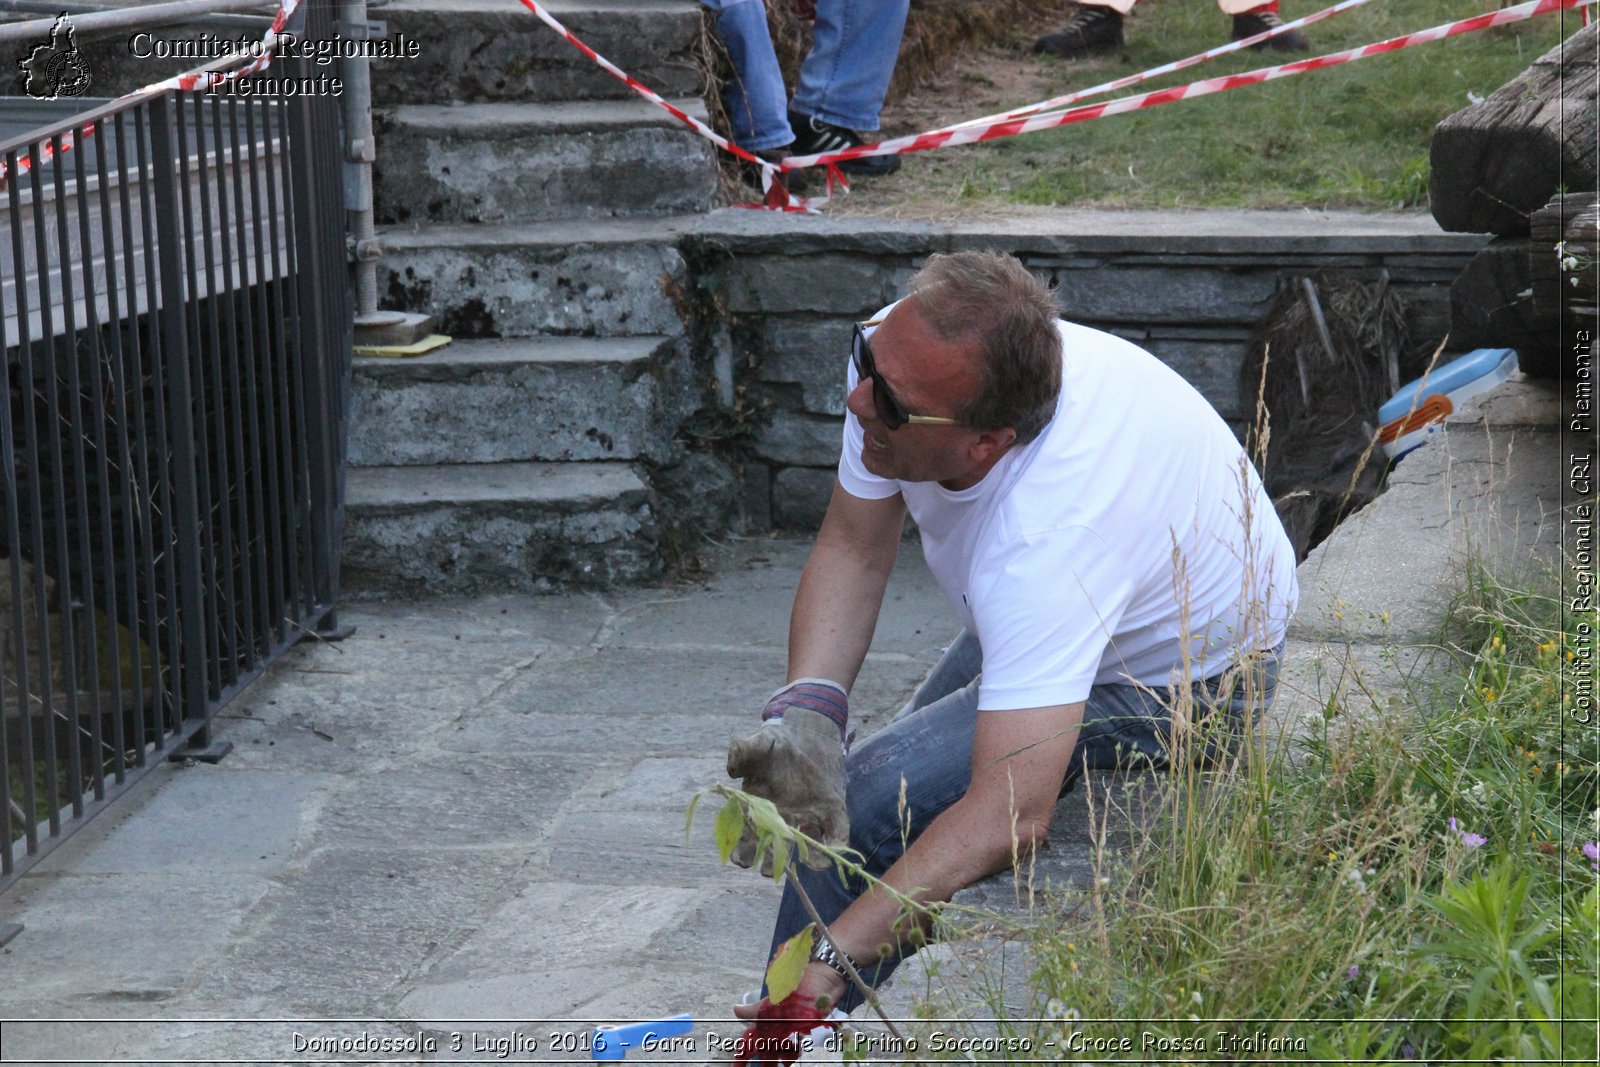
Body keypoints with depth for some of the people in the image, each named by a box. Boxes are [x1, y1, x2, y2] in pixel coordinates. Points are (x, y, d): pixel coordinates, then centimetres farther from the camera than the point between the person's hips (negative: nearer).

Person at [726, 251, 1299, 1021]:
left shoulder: (1047, 537, -45)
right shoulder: (899, 355, -25)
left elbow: (1007, 819, -49)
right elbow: (853, 551, -12)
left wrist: (828, 965, -54)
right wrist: (806, 709, -30)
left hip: (1181, 678, -8)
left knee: (866, 804, -21)